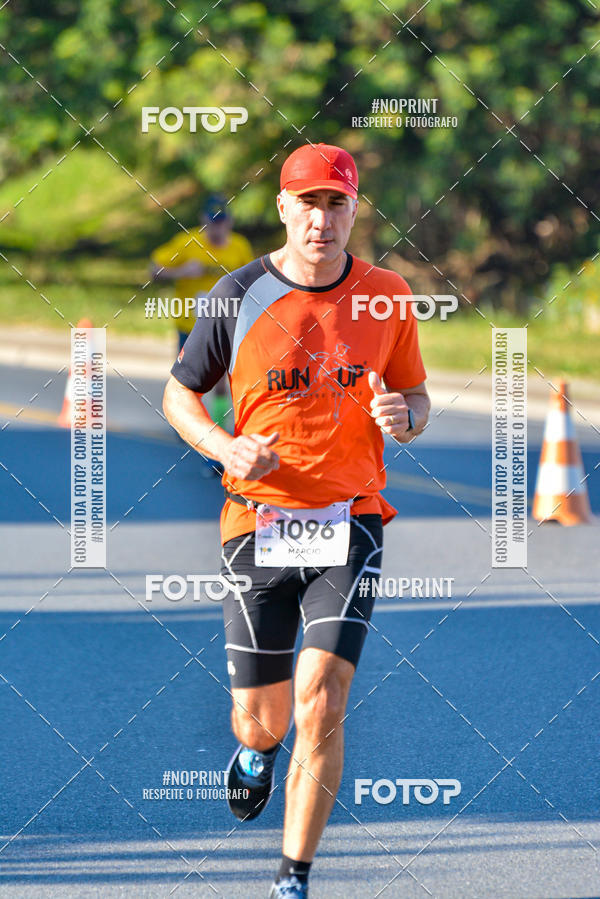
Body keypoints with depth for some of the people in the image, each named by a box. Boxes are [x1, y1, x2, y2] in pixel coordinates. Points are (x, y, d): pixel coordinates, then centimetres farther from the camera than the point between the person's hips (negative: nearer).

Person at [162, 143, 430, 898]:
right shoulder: (241, 295, -2)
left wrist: (405, 416, -10)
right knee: (259, 719, 7)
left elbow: (416, 396, 14)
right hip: (259, 524, 0)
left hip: (351, 524, 0)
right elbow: (179, 392, 8)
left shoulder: (386, 296, 2)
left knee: (321, 706, -15)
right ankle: (258, 751, 47)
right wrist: (224, 447, -11)